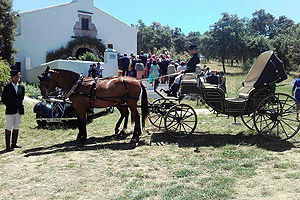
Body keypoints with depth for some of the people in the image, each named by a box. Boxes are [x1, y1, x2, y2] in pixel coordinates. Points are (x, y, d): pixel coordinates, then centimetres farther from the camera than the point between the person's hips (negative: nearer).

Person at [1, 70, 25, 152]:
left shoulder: (21, 87, 9)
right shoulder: (7, 87, -3)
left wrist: (20, 106, 7)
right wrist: (9, 106, -4)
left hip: (19, 111, 5)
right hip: (10, 111, -5)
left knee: (16, 128, 10)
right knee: (9, 128, -1)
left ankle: (14, 144, 19)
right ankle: (8, 146, 3)